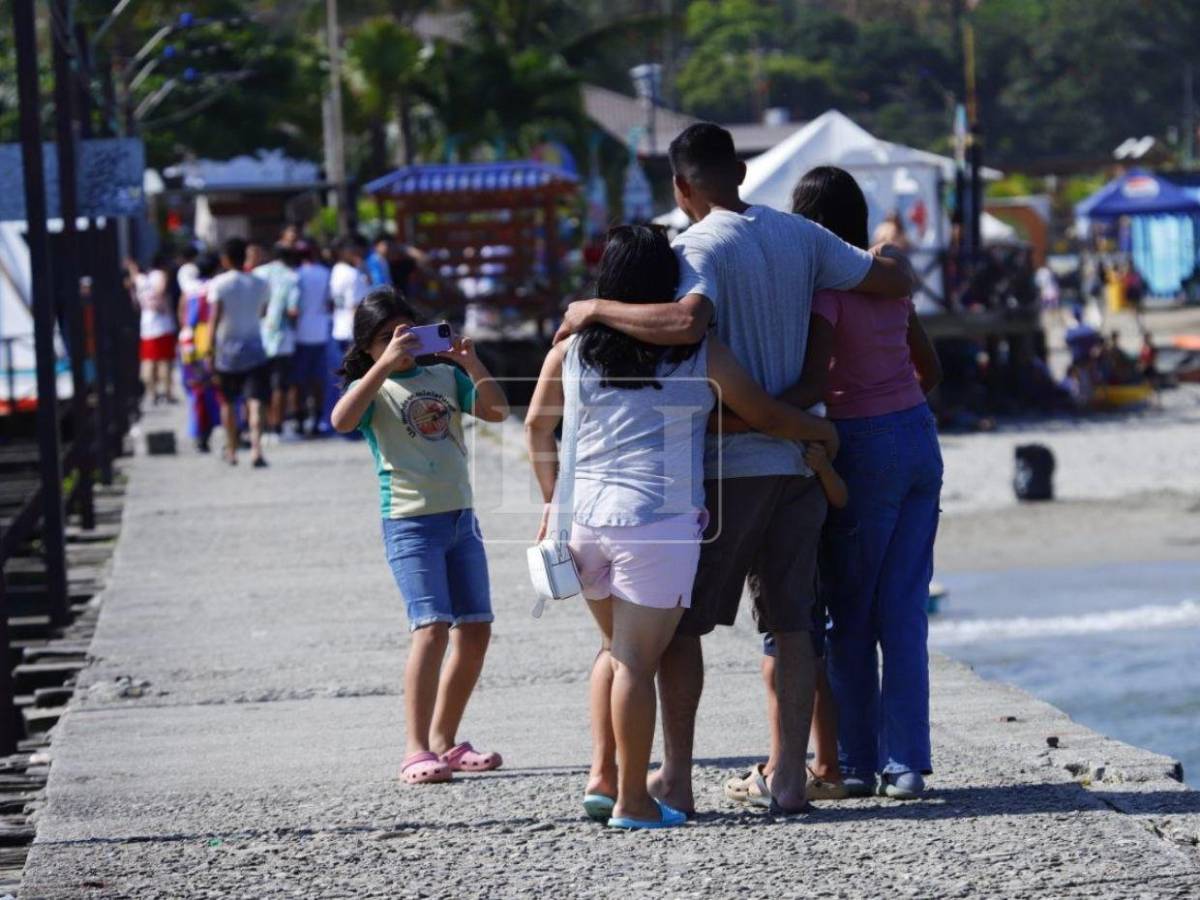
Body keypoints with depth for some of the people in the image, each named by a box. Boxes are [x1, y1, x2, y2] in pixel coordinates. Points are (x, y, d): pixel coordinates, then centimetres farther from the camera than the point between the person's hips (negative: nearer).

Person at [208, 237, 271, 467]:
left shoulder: (218, 284, -8)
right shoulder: (260, 285, 3)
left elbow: (215, 319, -15)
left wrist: (211, 352, -14)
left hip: (226, 349, -1)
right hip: (253, 350, 1)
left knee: (227, 402, 16)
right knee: (255, 402, -7)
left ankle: (231, 452, 25)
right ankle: (256, 449, -26)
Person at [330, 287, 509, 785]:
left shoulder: (445, 376, 13)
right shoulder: (373, 388, -1)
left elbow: (497, 410, 3)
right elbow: (342, 420, -22)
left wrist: (472, 363, -11)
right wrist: (385, 366, -28)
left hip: (461, 517, 6)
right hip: (411, 521, -6)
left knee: (476, 631, 7)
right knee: (432, 628, -18)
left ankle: (445, 742, 20)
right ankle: (417, 751, -19)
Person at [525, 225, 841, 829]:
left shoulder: (573, 348, 8)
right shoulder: (698, 353, -1)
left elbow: (537, 425, 15)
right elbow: (766, 415, 7)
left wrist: (554, 500, 24)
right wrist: (821, 431, 25)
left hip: (586, 514, 5)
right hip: (657, 517, -5)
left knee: (615, 647, 21)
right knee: (639, 658, -2)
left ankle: (602, 776, 15)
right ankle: (632, 801, 2)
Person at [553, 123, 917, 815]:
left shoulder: (699, 248, -12)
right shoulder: (800, 237, 6)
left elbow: (685, 323, -32)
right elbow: (896, 281, 11)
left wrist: (596, 309, -21)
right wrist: (893, 257, 33)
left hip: (724, 465, -5)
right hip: (796, 458, 5)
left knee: (681, 622, 4)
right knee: (791, 623, 8)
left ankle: (677, 777, 4)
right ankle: (791, 773, 4)